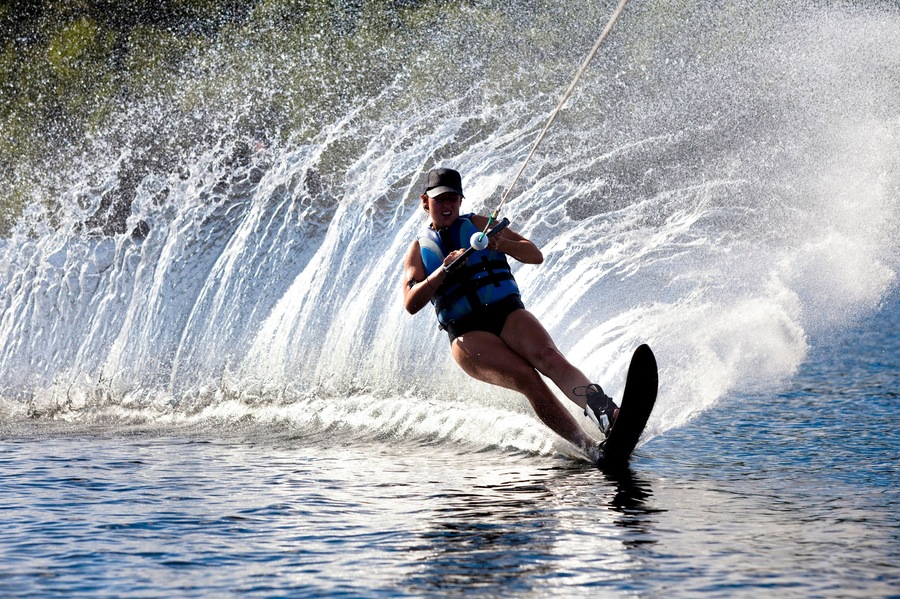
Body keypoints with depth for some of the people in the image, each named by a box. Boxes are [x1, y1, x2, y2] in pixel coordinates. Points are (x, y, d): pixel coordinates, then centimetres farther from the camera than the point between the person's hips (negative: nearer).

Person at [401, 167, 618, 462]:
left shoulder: (479, 225, 18)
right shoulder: (419, 249, 16)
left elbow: (535, 256, 10)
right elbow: (411, 304, 1)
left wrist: (502, 244, -10)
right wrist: (443, 271, -13)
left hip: (508, 314, 2)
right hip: (468, 334, -1)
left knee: (548, 356, -32)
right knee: (526, 378, -29)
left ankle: (604, 411, -56)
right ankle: (590, 448, -41)